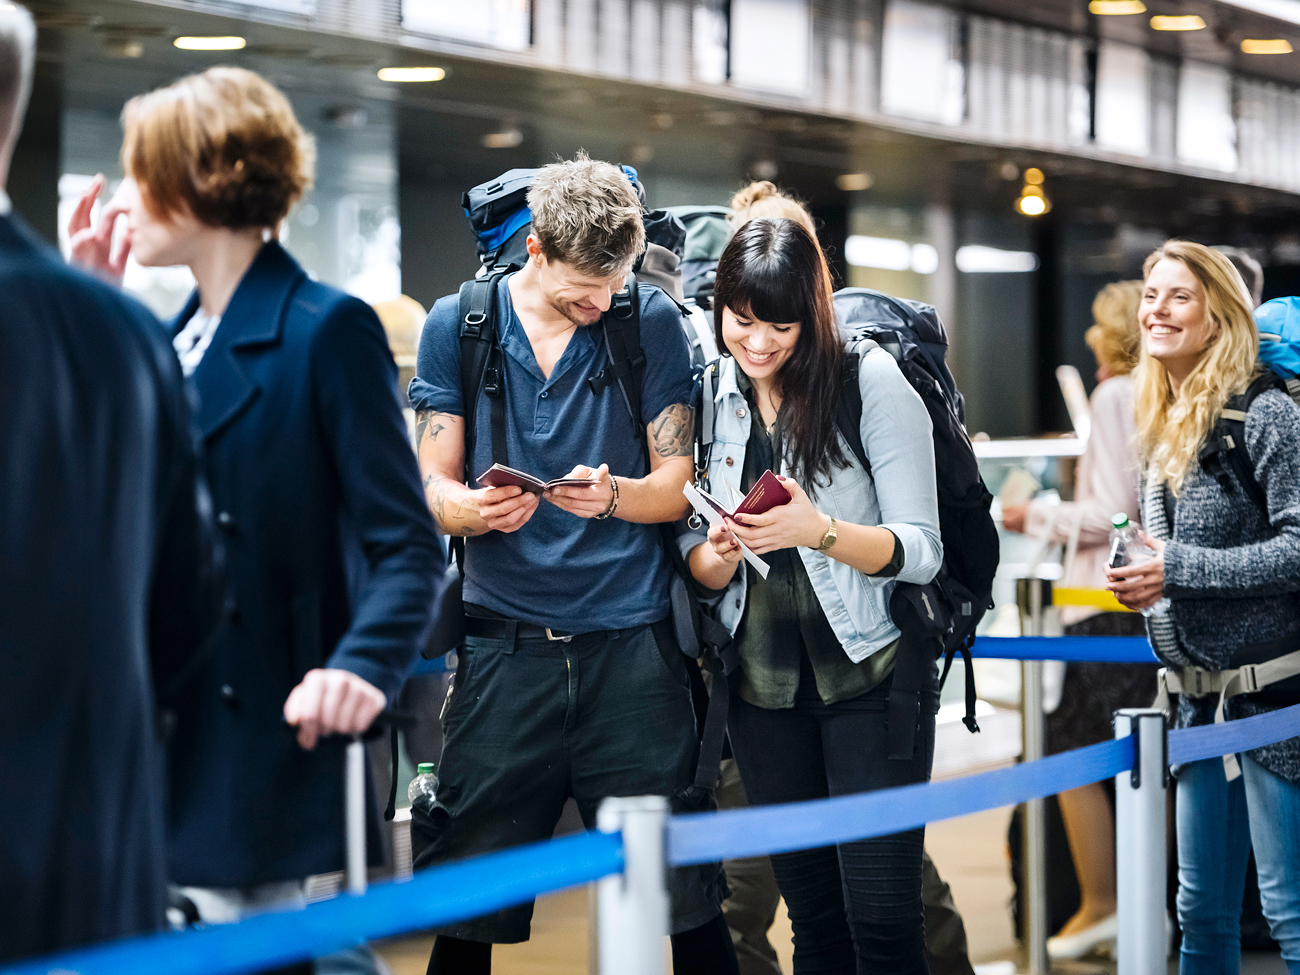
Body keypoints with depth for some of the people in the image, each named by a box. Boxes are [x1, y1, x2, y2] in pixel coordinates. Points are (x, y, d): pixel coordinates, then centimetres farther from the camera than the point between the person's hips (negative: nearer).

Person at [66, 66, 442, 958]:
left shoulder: (327, 329, -9)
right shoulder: (175, 339, 15)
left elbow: (407, 544, -12)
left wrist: (363, 666, -31)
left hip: (265, 758, -8)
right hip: (171, 765, 8)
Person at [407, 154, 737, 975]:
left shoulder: (652, 321, 4)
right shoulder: (457, 325, 5)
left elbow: (677, 487, 5)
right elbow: (434, 486, 5)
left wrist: (614, 496, -17)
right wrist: (475, 509, -18)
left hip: (630, 639, 0)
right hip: (505, 643, 0)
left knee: (683, 892, -2)